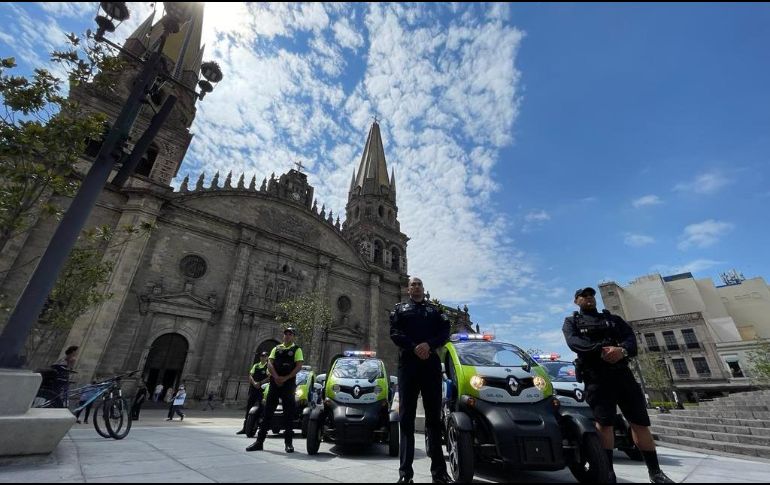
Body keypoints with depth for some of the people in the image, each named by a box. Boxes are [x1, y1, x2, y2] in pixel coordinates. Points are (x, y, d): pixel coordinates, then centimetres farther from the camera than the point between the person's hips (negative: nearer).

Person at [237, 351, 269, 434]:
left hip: (262, 389, -5)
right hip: (253, 388, 5)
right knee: (248, 406, 7)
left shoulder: (268, 366, 0)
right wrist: (254, 383, -11)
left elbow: (269, 377, -10)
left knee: (260, 407, -7)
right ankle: (244, 428, 16)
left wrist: (260, 383, -18)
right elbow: (250, 375, 7)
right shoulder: (255, 365, 15)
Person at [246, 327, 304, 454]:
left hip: (289, 384, -3)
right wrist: (276, 377, -14)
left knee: (289, 413, 0)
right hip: (274, 383, 3)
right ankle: (259, 441, 13)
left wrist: (285, 378, -16)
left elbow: (299, 366, -7)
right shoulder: (276, 349, 15)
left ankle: (288, 442, 8)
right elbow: (270, 363, 3)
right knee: (268, 411, 5)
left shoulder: (297, 350, 4)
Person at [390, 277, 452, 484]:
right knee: (406, 416, 0)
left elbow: (445, 331, 5)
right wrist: (414, 347, -15)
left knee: (434, 415, 4)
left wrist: (429, 345, -14)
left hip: (431, 363, 2)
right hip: (408, 363, -1)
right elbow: (395, 333, 1)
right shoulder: (400, 309, 16)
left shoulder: (435, 310, 20)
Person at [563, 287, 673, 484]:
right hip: (596, 377, -3)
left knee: (640, 421, 4)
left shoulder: (613, 318, 21)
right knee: (603, 423, -7)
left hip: (621, 372, 3)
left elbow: (631, 337, 4)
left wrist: (622, 350, -20)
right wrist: (601, 349, -26)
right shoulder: (571, 321, 10)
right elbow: (574, 342, -9)